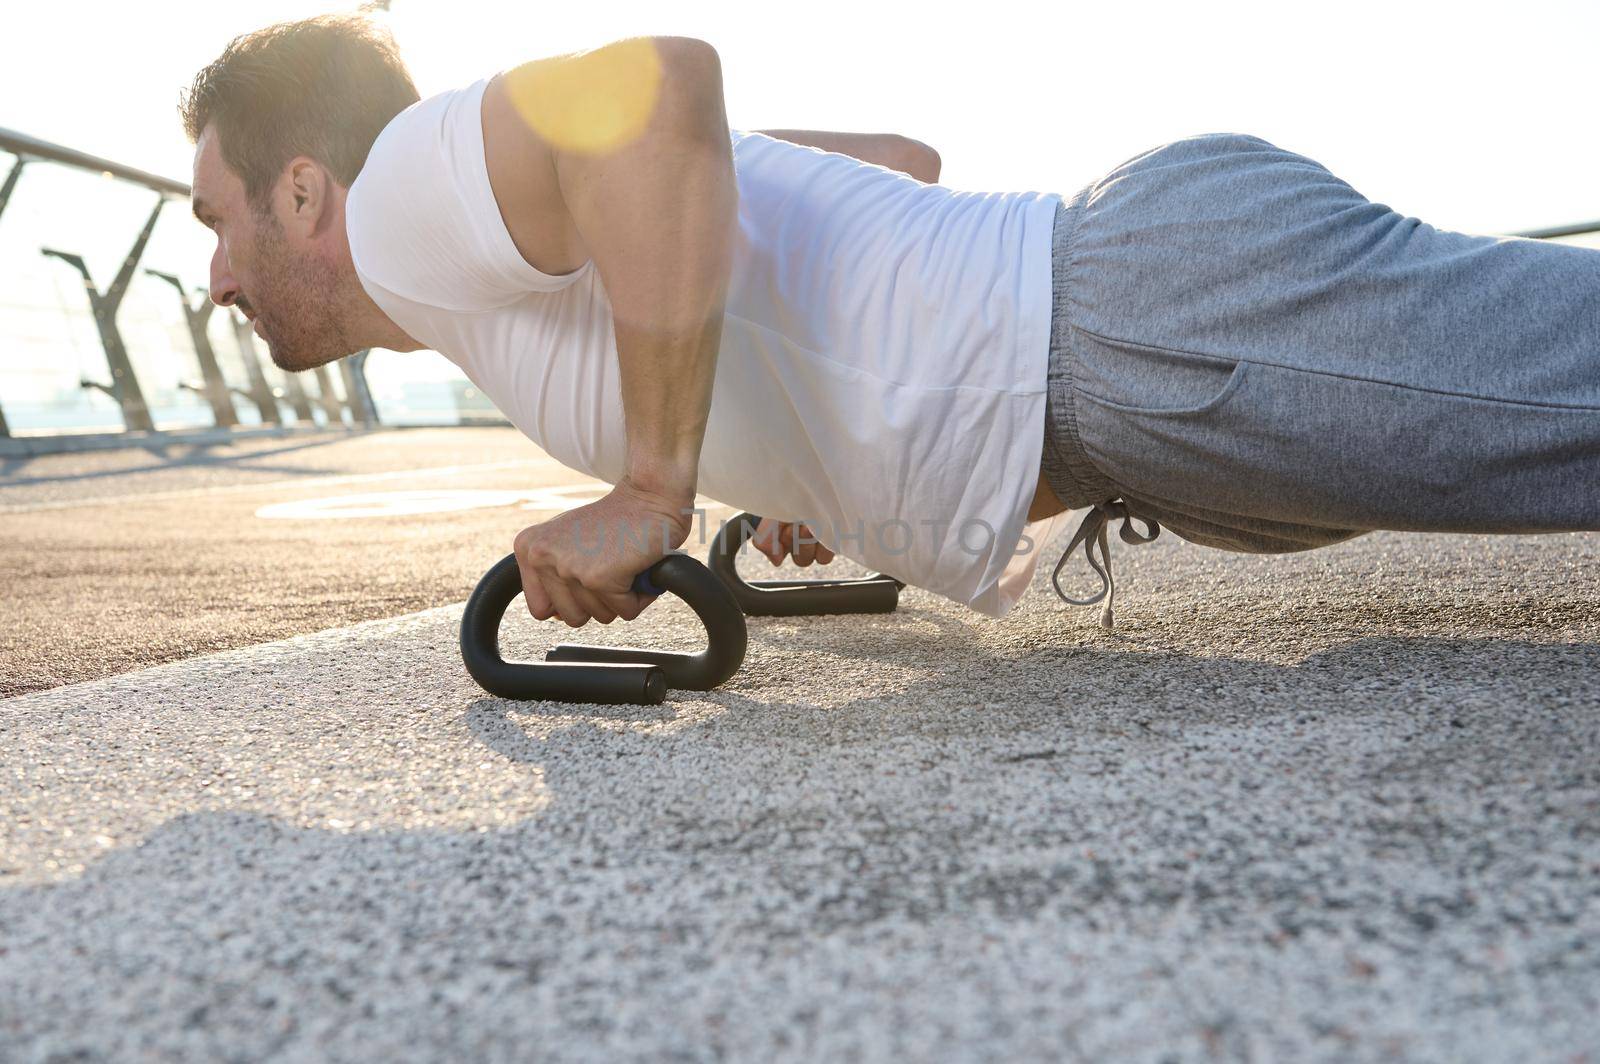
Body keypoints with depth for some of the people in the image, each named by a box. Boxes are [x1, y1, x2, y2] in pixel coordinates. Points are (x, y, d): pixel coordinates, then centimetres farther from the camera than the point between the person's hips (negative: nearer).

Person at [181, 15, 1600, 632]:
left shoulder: (415, 185, -2)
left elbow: (654, 81, -27)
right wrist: (828, 450, 27)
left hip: (1157, 320, -8)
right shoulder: (539, 220, 24)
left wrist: (649, 494, -21)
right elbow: (904, 158, 28)